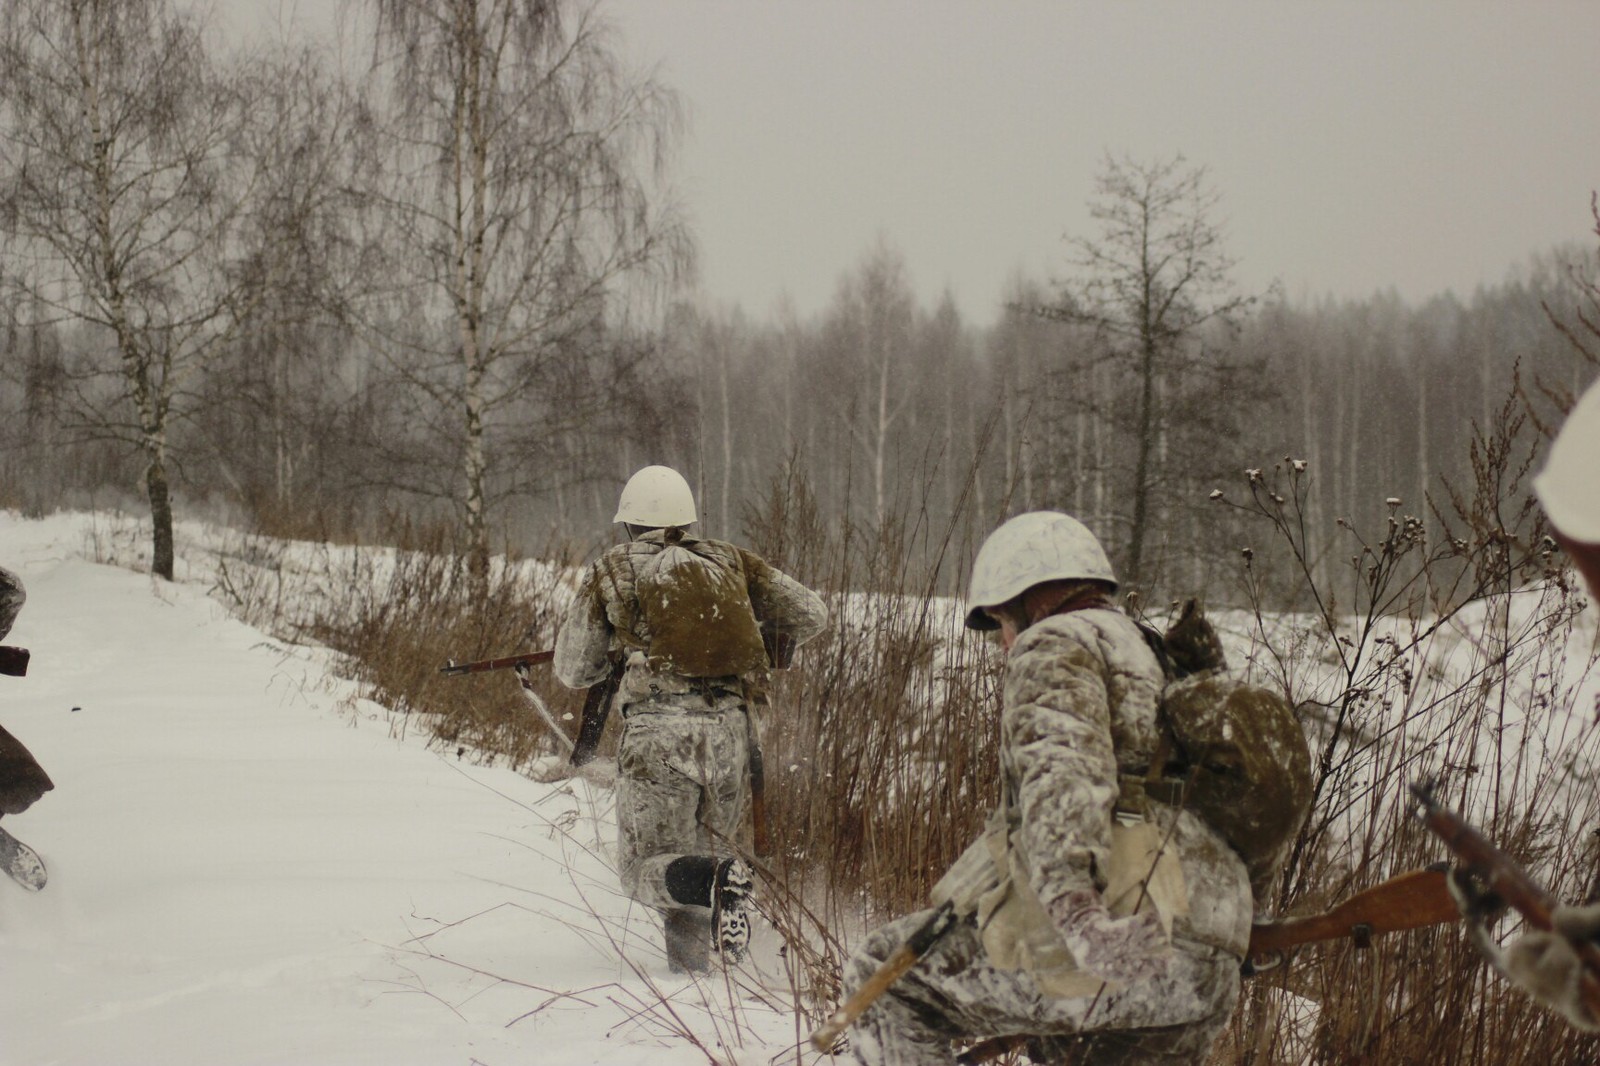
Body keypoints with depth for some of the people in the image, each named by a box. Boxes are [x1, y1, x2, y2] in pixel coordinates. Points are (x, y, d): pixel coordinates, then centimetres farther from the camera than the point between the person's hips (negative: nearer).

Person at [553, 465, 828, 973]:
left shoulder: (610, 571, 10)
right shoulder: (728, 560, 16)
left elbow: (574, 671, 15)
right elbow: (811, 613, 15)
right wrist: (768, 638, 35)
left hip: (659, 731, -3)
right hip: (730, 731, 3)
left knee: (645, 867, 2)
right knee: (703, 852, 18)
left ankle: (717, 879, -28)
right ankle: (692, 963, -1)